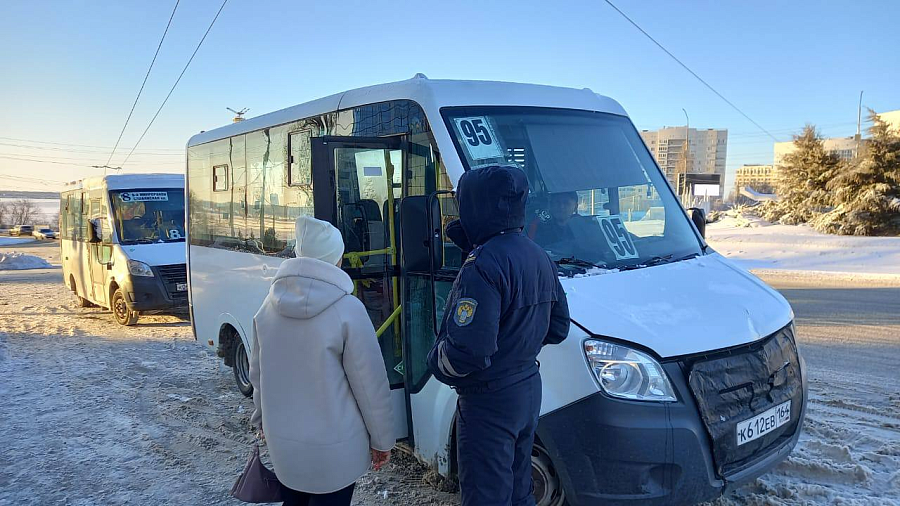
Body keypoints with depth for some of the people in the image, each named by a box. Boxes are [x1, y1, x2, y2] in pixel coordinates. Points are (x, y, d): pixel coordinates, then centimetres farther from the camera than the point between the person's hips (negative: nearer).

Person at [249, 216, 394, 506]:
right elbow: (371, 385, -15)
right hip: (333, 448, -5)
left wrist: (263, 420, 24)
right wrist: (382, 439, -2)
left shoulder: (270, 305, -3)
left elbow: (257, 373, 8)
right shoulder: (347, 310, -20)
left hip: (282, 442, 5)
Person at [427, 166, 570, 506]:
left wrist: (436, 360, -10)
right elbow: (558, 328, 13)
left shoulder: (484, 264, -25)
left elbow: (467, 350, -30)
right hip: (528, 389, 9)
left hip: (490, 401, -9)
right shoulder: (539, 257, 6)